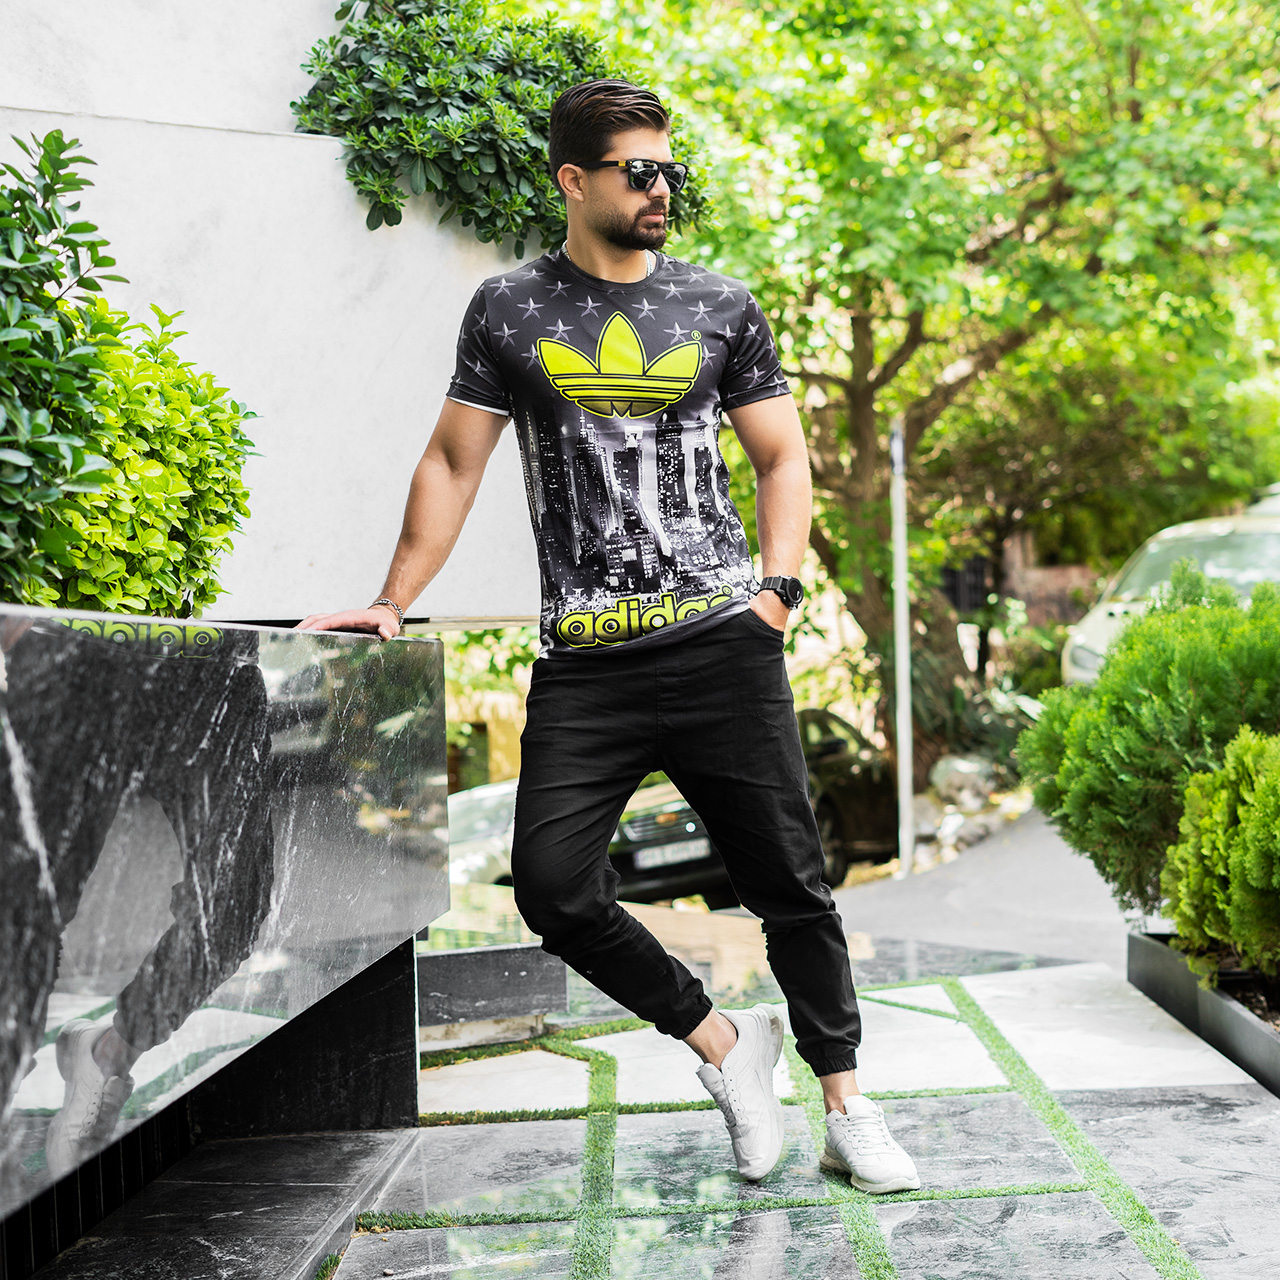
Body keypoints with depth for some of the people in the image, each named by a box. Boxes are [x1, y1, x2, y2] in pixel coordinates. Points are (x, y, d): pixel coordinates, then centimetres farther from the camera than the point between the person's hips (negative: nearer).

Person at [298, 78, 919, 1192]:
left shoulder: (720, 307, 11)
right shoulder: (511, 310, 8)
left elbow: (782, 457, 15)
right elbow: (453, 464, 11)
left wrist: (778, 584, 0)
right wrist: (392, 603, 4)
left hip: (724, 643, 0)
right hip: (585, 662, 0)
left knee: (789, 880, 2)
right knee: (553, 886, -11)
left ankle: (847, 1109, 16)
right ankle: (720, 1040, 10)